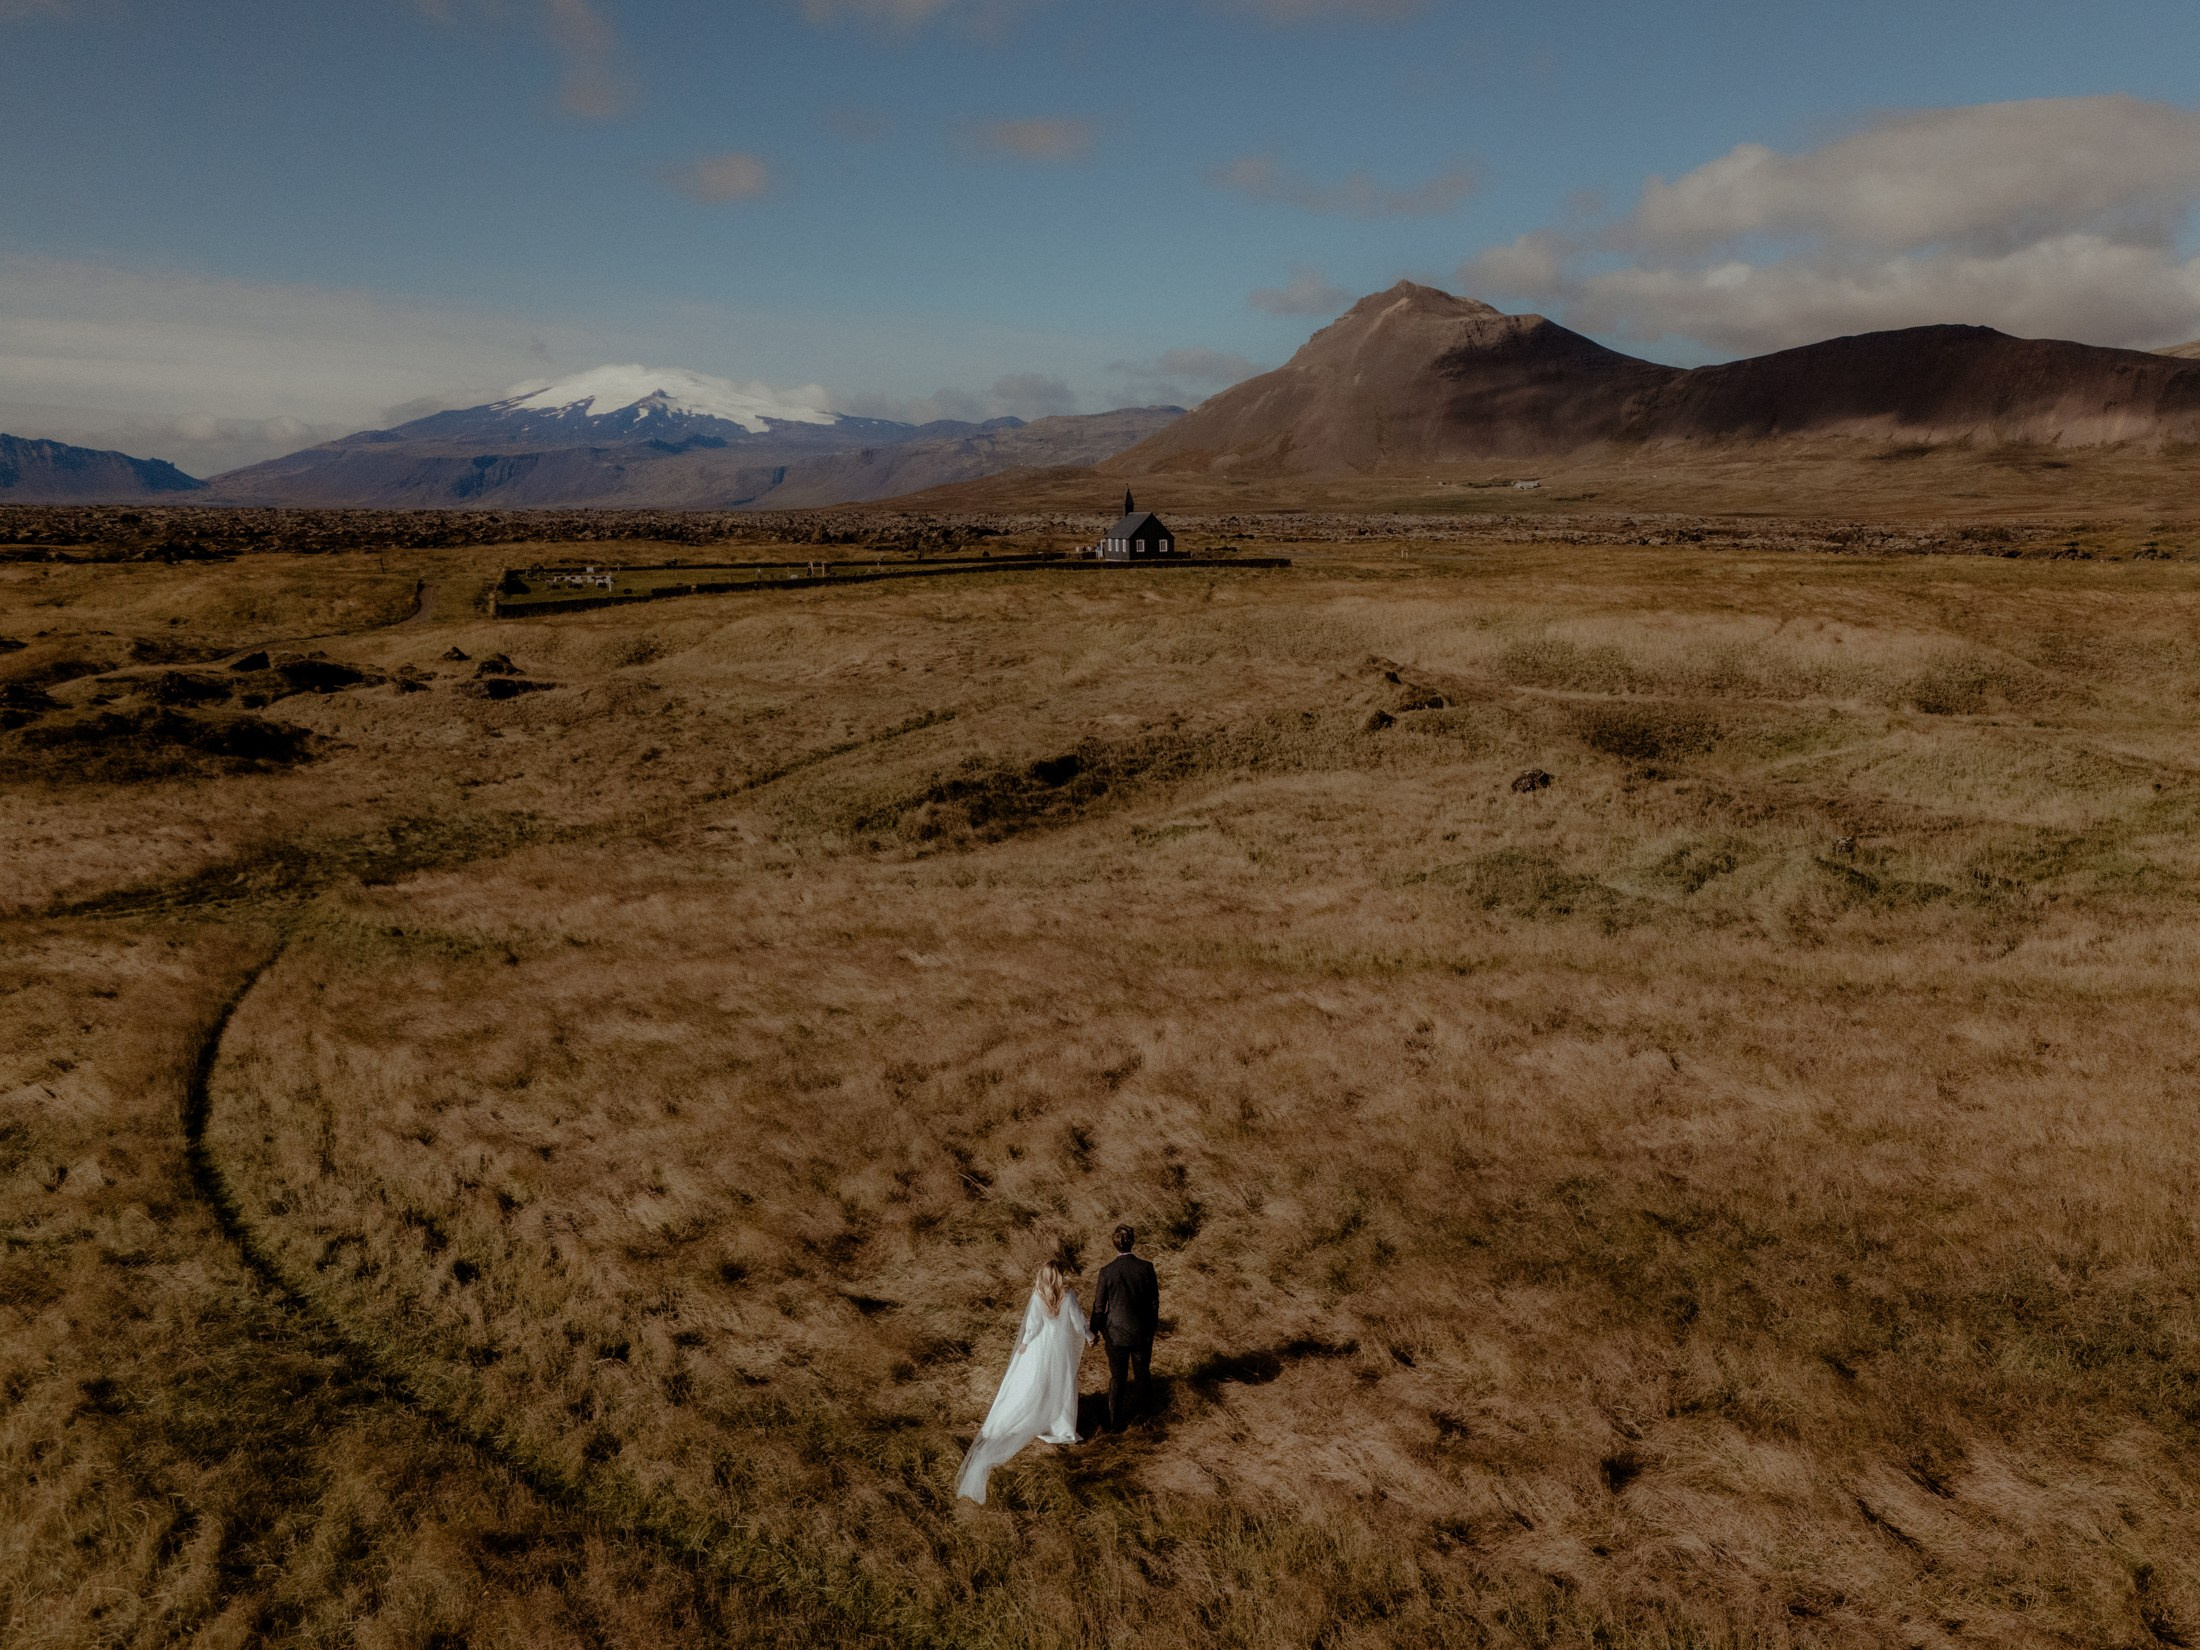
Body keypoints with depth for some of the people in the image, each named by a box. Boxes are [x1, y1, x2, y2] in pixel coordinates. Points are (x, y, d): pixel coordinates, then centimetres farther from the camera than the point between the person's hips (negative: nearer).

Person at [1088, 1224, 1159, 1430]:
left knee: (1117, 1377, 15)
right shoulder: (1146, 1268, -15)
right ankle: (1145, 1403, 51)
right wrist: (1153, 1324, 13)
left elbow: (1099, 1305, -9)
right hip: (1142, 1331, 2)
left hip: (1116, 1333, -1)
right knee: (1142, 1371, 26)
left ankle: (1116, 1421, 27)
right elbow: (1154, 1301, -4)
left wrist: (1094, 1331, 6)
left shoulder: (1107, 1271, -19)